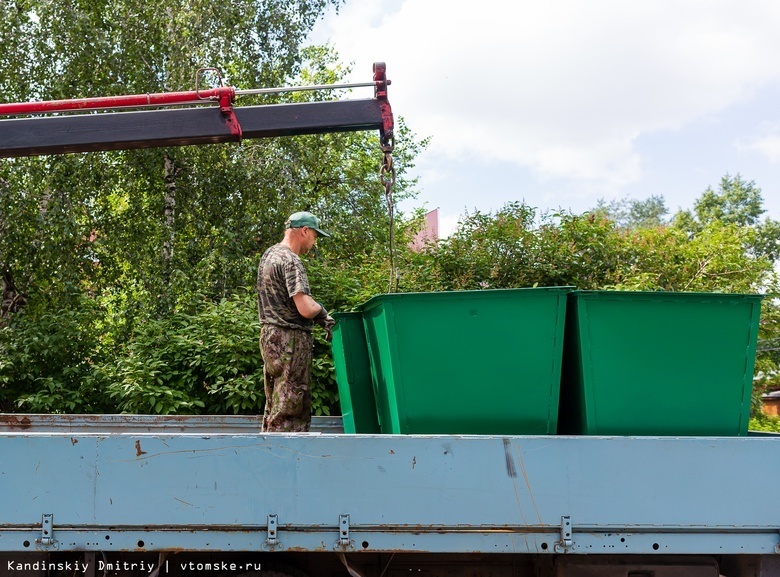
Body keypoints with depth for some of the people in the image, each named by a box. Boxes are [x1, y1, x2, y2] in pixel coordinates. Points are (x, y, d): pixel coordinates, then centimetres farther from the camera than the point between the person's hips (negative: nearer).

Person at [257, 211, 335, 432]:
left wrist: (321, 318, 14)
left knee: (275, 405, 15)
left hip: (270, 337, 10)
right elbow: (306, 309, -24)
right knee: (290, 406, -7)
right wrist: (322, 310, -1)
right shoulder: (291, 261, -15)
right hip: (291, 339, -10)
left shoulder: (269, 254, 16)